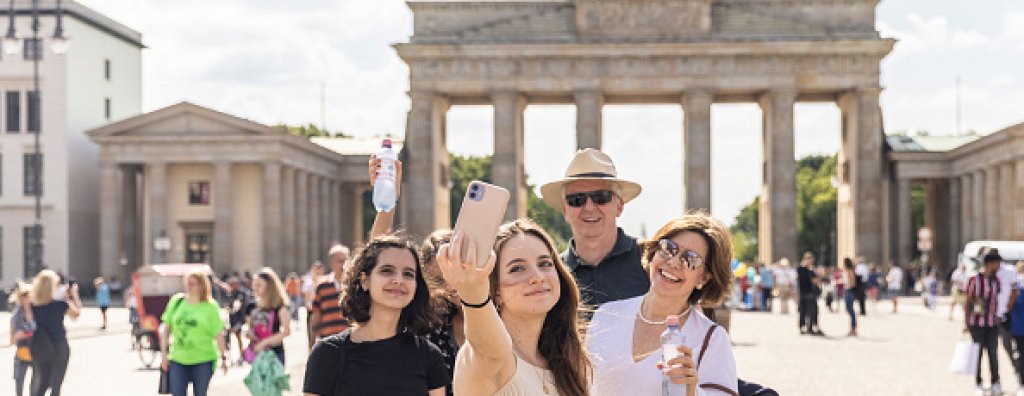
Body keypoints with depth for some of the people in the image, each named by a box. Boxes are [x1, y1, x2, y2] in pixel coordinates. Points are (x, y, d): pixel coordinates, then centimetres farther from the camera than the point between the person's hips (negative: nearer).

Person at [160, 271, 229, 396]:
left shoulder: (210, 307, -4)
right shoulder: (176, 301, 3)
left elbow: (218, 334, -3)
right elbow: (166, 328, 7)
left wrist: (223, 357, -4)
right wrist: (164, 353, 3)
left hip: (203, 359, -2)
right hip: (178, 359, 2)